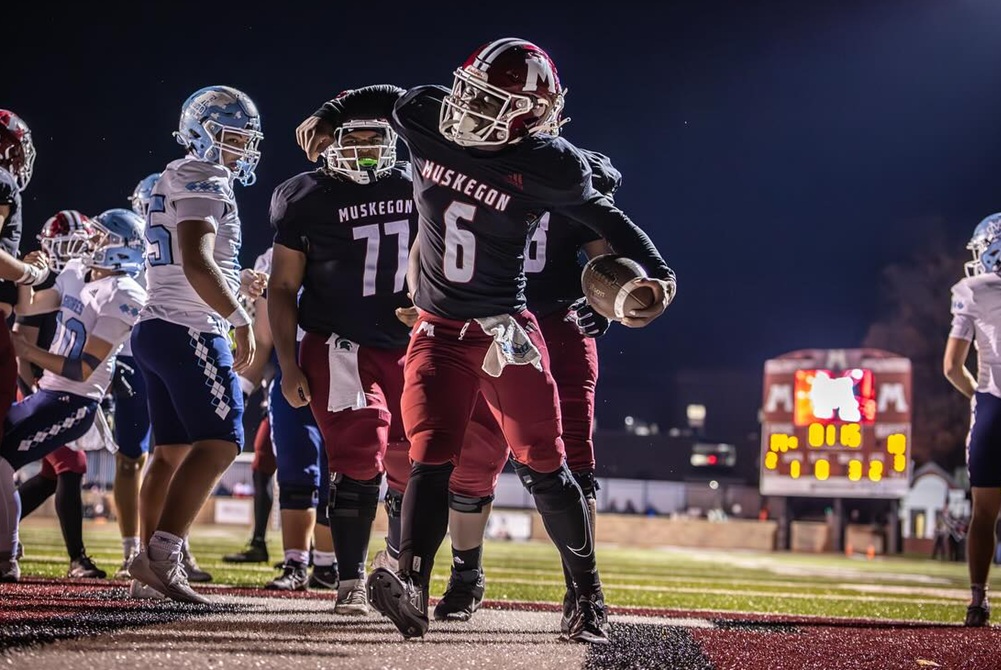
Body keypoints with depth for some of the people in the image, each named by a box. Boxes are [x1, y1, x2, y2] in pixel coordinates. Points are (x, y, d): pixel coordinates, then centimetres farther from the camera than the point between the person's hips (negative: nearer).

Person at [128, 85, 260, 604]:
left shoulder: (174, 181, 21)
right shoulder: (205, 181, -9)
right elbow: (197, 264, -21)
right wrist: (240, 318, -20)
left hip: (155, 328, 10)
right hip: (188, 331, -10)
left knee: (172, 450, 10)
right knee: (219, 442, -13)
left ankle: (152, 559, 11)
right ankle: (161, 555, -19)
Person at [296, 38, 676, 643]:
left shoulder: (546, 168, -16)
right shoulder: (426, 119, -6)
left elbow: (604, 219, -2)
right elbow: (385, 98, 18)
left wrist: (659, 274, -14)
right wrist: (330, 115, 21)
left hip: (505, 332, -3)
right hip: (438, 333, 3)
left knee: (544, 467, 1)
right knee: (431, 461, -9)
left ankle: (589, 596, 14)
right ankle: (412, 594, -19)